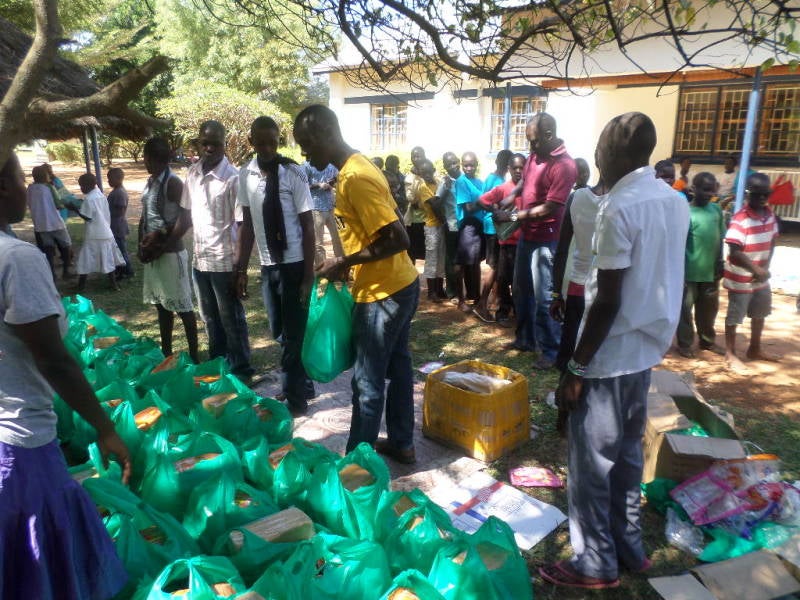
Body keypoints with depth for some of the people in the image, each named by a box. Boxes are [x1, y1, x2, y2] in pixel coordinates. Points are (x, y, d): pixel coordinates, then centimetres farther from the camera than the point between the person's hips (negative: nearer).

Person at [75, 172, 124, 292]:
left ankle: (81, 285, 5)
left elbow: (87, 217, -17)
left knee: (86, 260, 1)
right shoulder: (101, 195, 8)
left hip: (93, 235, -7)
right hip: (106, 232, 7)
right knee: (108, 259, 11)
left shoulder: (88, 199, -14)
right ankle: (113, 283, 13)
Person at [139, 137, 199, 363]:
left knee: (183, 307, -1)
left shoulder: (173, 183, -13)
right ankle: (166, 352, 27)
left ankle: (193, 355, 8)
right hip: (152, 254, 8)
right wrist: (142, 245, 5)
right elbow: (144, 217, 17)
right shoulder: (150, 181, 11)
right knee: (162, 305, 16)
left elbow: (184, 222, -18)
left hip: (170, 254, -8)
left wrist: (162, 246, -14)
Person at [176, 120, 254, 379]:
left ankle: (240, 369, 22)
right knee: (211, 319, 19)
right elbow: (186, 215, 14)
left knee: (231, 320, 6)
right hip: (199, 259, 6)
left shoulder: (232, 178, -15)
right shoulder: (192, 173, 5)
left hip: (224, 261, -6)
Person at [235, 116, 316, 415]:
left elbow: (308, 226, -10)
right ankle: (303, 386, 34)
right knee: (279, 332, 15)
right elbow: (247, 224, 8)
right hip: (268, 265, 5)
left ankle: (295, 397, 20)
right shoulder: (245, 175, 1)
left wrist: (308, 275, -12)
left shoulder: (293, 173, -12)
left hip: (294, 265, -5)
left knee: (294, 333, 3)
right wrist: (241, 269, 8)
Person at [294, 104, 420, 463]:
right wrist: (350, 262, 12)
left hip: (382, 294, -10)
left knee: (368, 383, 3)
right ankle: (401, 443, 33)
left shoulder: (354, 178, -21)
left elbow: (398, 239, -26)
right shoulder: (358, 167, 9)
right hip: (400, 285, 10)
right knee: (397, 368, 18)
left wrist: (344, 262, -17)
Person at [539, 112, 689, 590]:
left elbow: (608, 301, -21)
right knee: (628, 455, 20)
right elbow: (663, 282, 13)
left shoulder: (620, 208, -20)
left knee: (591, 464, 6)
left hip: (609, 358, -8)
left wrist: (576, 370, -15)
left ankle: (596, 564, 20)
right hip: (646, 350, 9)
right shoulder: (675, 201, 6)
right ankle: (629, 548, 33)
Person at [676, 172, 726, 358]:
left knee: (709, 308, 18)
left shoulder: (716, 209, 6)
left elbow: (720, 238, 13)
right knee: (685, 309, 5)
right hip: (689, 272, -6)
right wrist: (679, 272, -15)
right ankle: (685, 344, 19)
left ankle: (708, 340, 34)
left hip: (710, 271, 6)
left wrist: (719, 263, 11)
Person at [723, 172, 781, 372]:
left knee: (760, 313, 21)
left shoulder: (770, 214, 2)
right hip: (740, 279, -8)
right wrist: (756, 269, -18)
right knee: (735, 317, 5)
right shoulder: (740, 219, -21)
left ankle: (755, 349, 39)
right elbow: (734, 252, -24)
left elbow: (771, 243, 10)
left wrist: (766, 267, -3)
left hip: (761, 277, 8)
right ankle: (730, 354, 20)